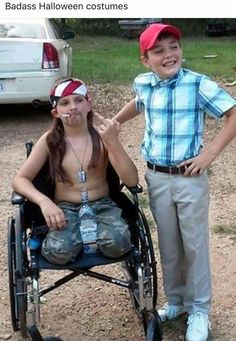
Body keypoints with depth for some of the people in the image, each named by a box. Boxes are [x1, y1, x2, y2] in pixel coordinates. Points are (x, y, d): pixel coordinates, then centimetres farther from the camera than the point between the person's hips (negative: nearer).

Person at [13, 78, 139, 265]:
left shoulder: (102, 135, -4)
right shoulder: (50, 140, -3)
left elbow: (132, 181, -11)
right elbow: (20, 179, -2)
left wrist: (113, 142, -24)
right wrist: (44, 201, -21)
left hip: (102, 206, 1)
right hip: (66, 209, 0)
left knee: (117, 243, -31)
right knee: (58, 251, -31)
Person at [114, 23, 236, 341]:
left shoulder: (199, 84, -15)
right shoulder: (142, 84, -1)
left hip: (189, 177, -4)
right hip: (156, 177, 4)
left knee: (195, 245, 7)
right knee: (168, 244, 16)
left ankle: (199, 311, 23)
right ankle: (175, 300, 34)